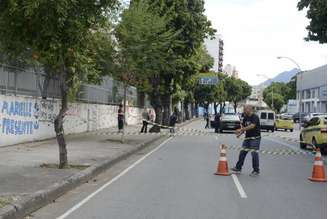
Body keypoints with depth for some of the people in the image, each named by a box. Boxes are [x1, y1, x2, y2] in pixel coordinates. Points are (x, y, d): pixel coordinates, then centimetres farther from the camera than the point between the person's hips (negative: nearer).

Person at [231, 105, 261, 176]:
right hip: (247, 138, 7)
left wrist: (241, 130, -28)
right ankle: (238, 168, 15)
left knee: (254, 154, -5)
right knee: (242, 153, 7)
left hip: (255, 138, -7)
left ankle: (256, 171, 6)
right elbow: (243, 127, 12)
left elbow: (252, 126, -26)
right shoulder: (245, 118, 11)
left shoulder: (255, 117, -13)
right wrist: (240, 133, -10)